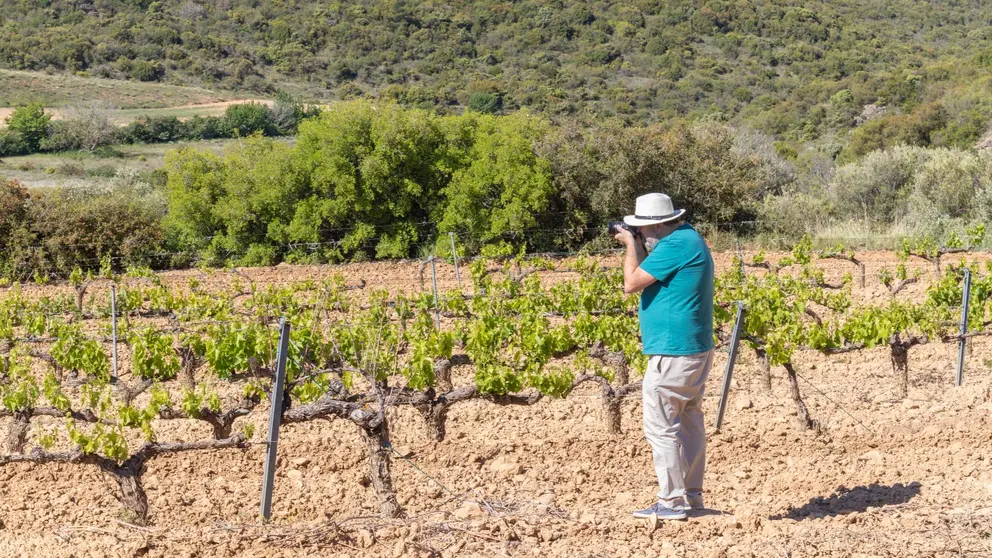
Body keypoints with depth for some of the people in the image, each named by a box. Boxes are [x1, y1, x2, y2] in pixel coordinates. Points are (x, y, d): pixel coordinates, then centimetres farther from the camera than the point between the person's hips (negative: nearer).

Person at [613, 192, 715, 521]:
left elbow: (631, 284, -18)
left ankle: (672, 502, -3)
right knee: (688, 423, 15)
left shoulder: (675, 245, -19)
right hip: (696, 350, 11)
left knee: (660, 427, -5)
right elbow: (654, 278, 18)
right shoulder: (689, 239, 14)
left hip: (673, 354, -11)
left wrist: (631, 245, -5)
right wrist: (639, 247, 6)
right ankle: (691, 497, 21)